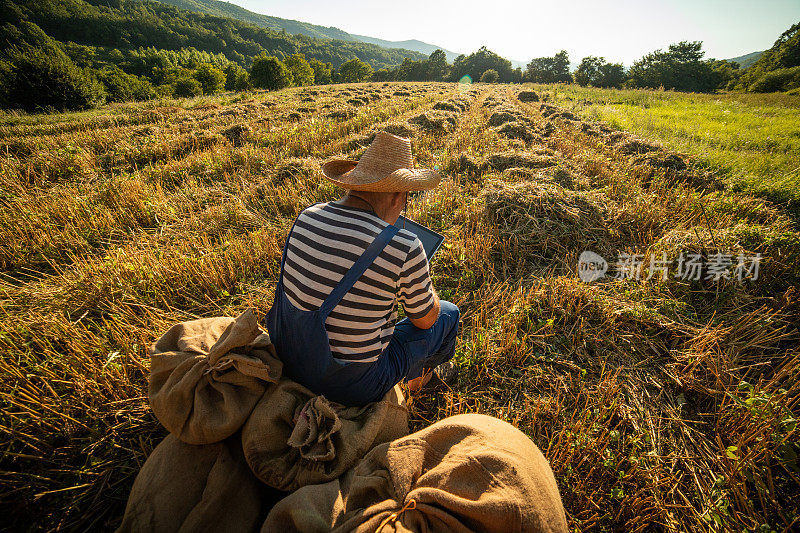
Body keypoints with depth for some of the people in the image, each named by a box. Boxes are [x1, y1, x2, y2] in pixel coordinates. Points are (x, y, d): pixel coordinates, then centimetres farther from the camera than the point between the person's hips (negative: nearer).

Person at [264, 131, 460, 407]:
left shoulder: (307, 217, -7)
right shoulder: (405, 249, -26)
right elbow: (425, 320, -8)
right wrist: (424, 280, 12)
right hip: (351, 386, -6)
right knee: (448, 313, 13)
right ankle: (420, 374, 45)